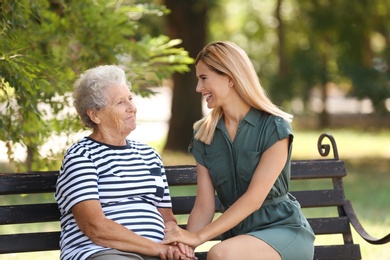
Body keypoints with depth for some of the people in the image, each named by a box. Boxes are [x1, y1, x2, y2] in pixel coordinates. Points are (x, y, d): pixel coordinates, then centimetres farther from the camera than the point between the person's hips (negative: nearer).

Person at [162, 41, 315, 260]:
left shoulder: (274, 127, -8)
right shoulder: (205, 135, 8)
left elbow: (254, 198, -16)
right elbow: (204, 205, 2)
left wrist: (198, 236, -22)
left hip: (285, 231, -4)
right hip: (239, 235, 4)